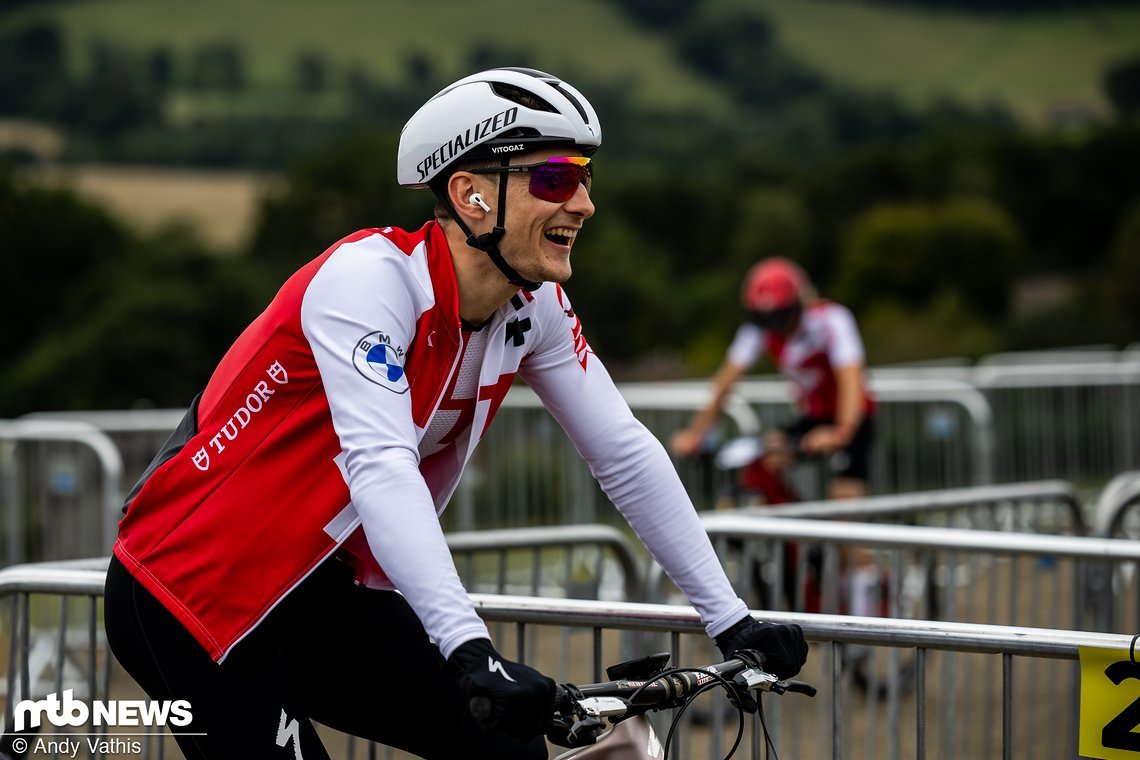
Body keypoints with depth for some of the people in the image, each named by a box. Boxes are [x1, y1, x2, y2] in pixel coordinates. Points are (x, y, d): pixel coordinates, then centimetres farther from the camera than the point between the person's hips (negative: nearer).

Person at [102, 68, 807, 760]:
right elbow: (379, 467, -37)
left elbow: (626, 453, 2)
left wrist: (732, 620, -2)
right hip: (185, 594, -7)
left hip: (319, 595, 7)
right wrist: (470, 650, -46)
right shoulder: (371, 277, -25)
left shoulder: (535, 306, -3)